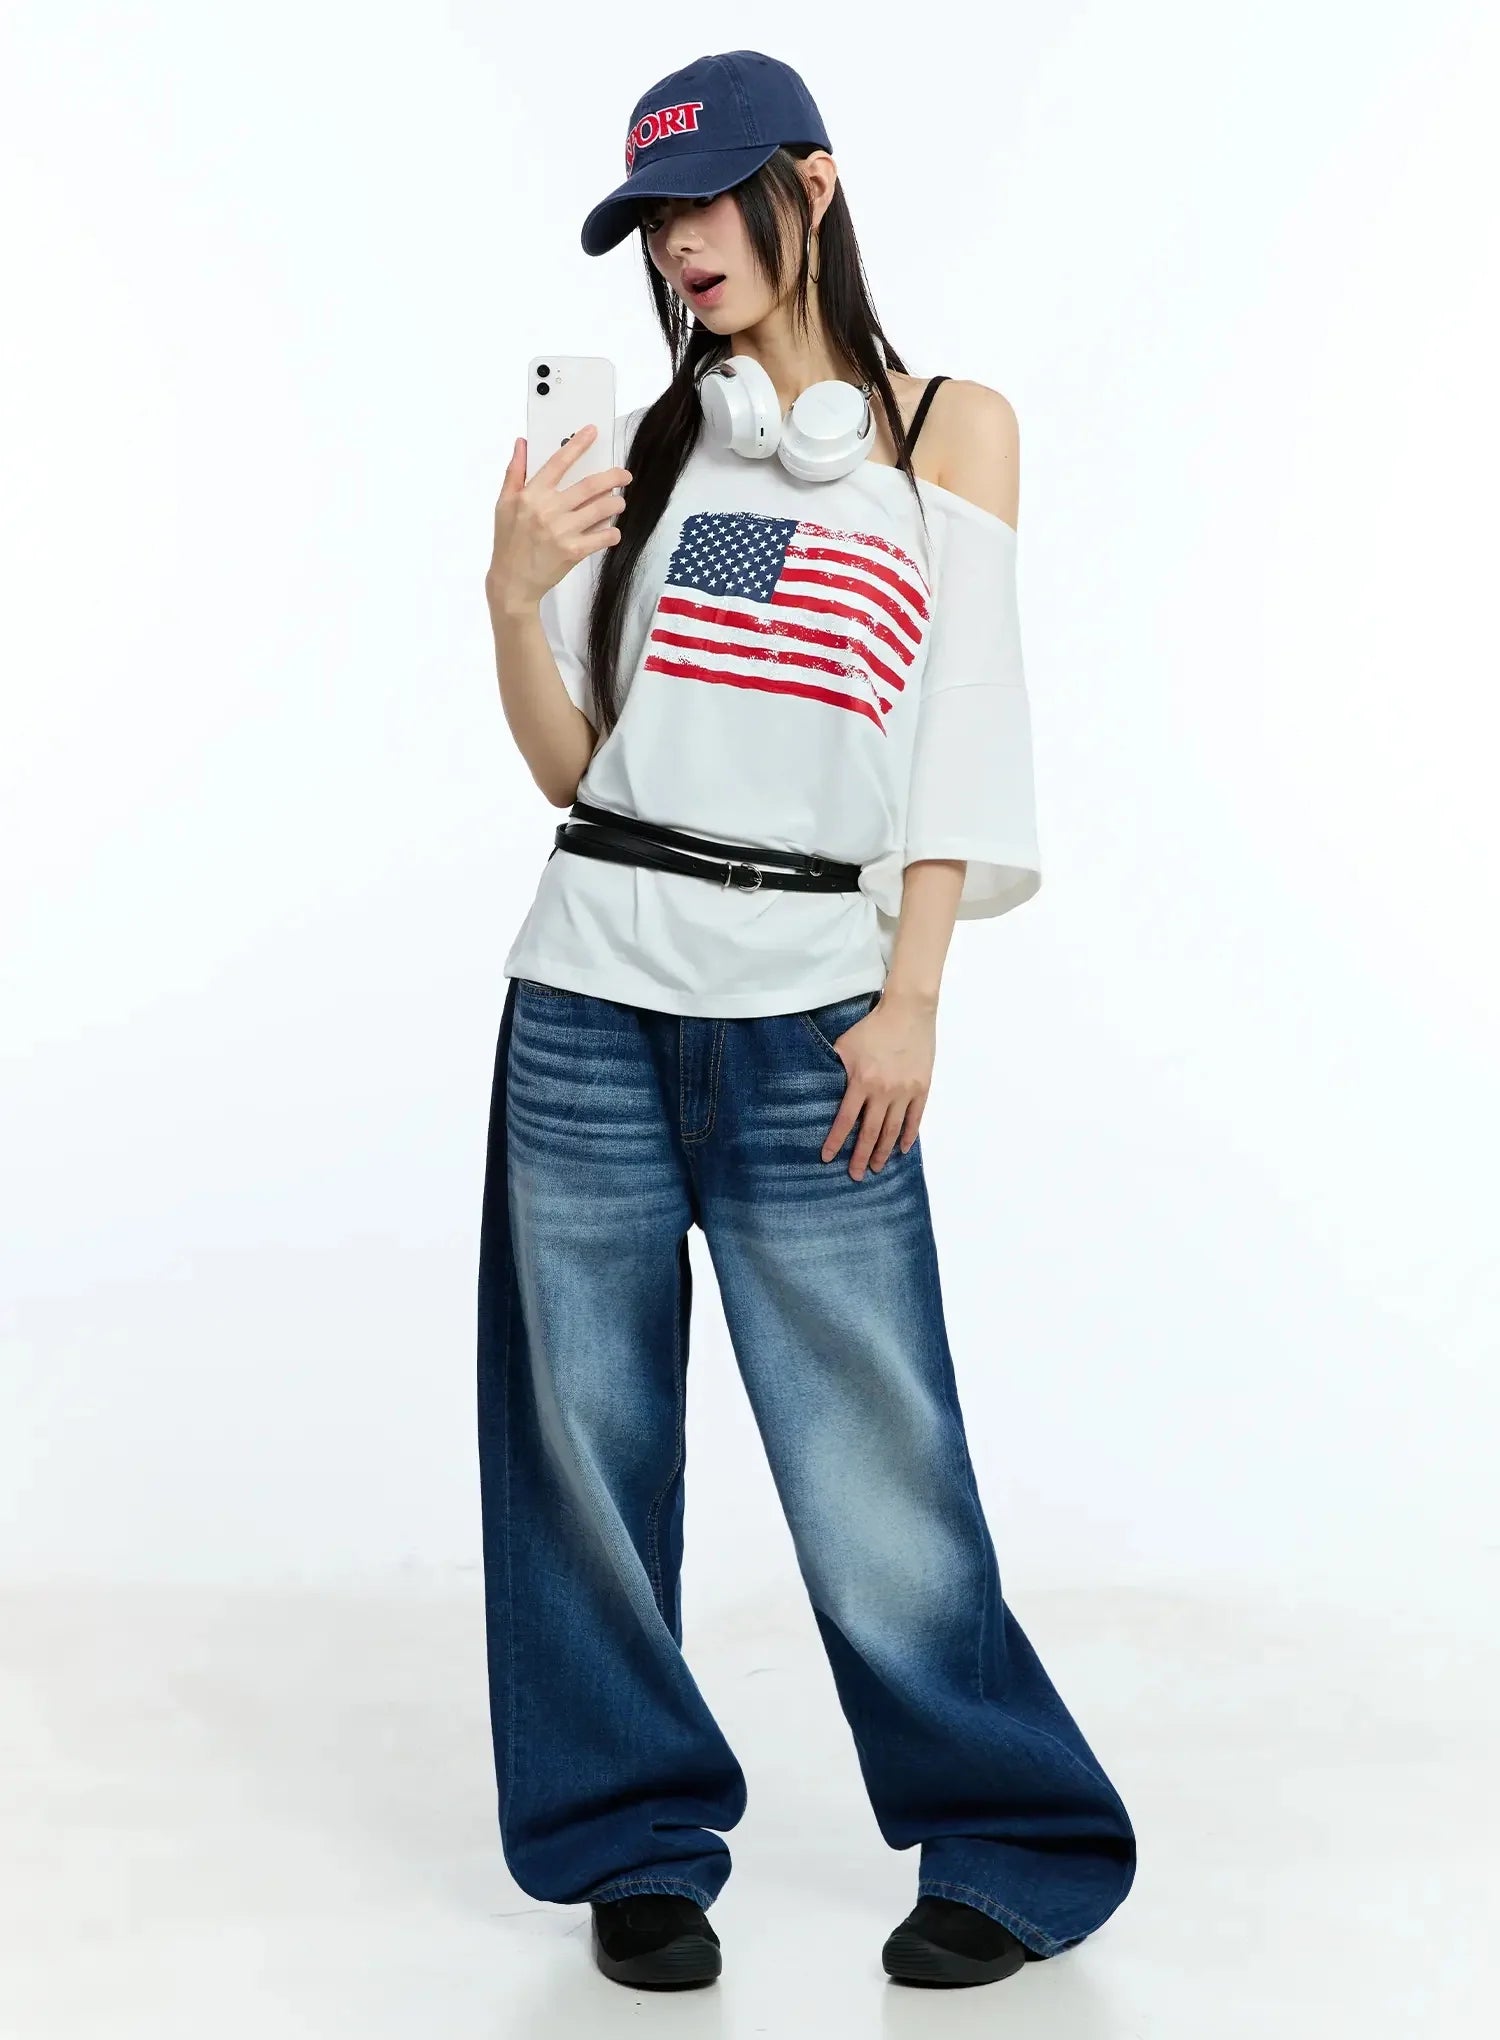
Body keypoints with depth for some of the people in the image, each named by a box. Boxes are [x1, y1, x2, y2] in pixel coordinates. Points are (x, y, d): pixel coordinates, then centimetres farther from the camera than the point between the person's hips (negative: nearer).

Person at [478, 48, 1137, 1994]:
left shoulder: (949, 427, 6)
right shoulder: (640, 452, 12)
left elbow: (963, 736, 0)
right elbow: (570, 765, 9)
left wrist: (911, 1003, -8)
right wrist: (512, 597, -8)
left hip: (808, 1010, -3)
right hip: (592, 994, 3)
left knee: (872, 1459, -2)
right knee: (589, 1436, 6)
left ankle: (1018, 1840, 16)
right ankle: (641, 1841, 22)